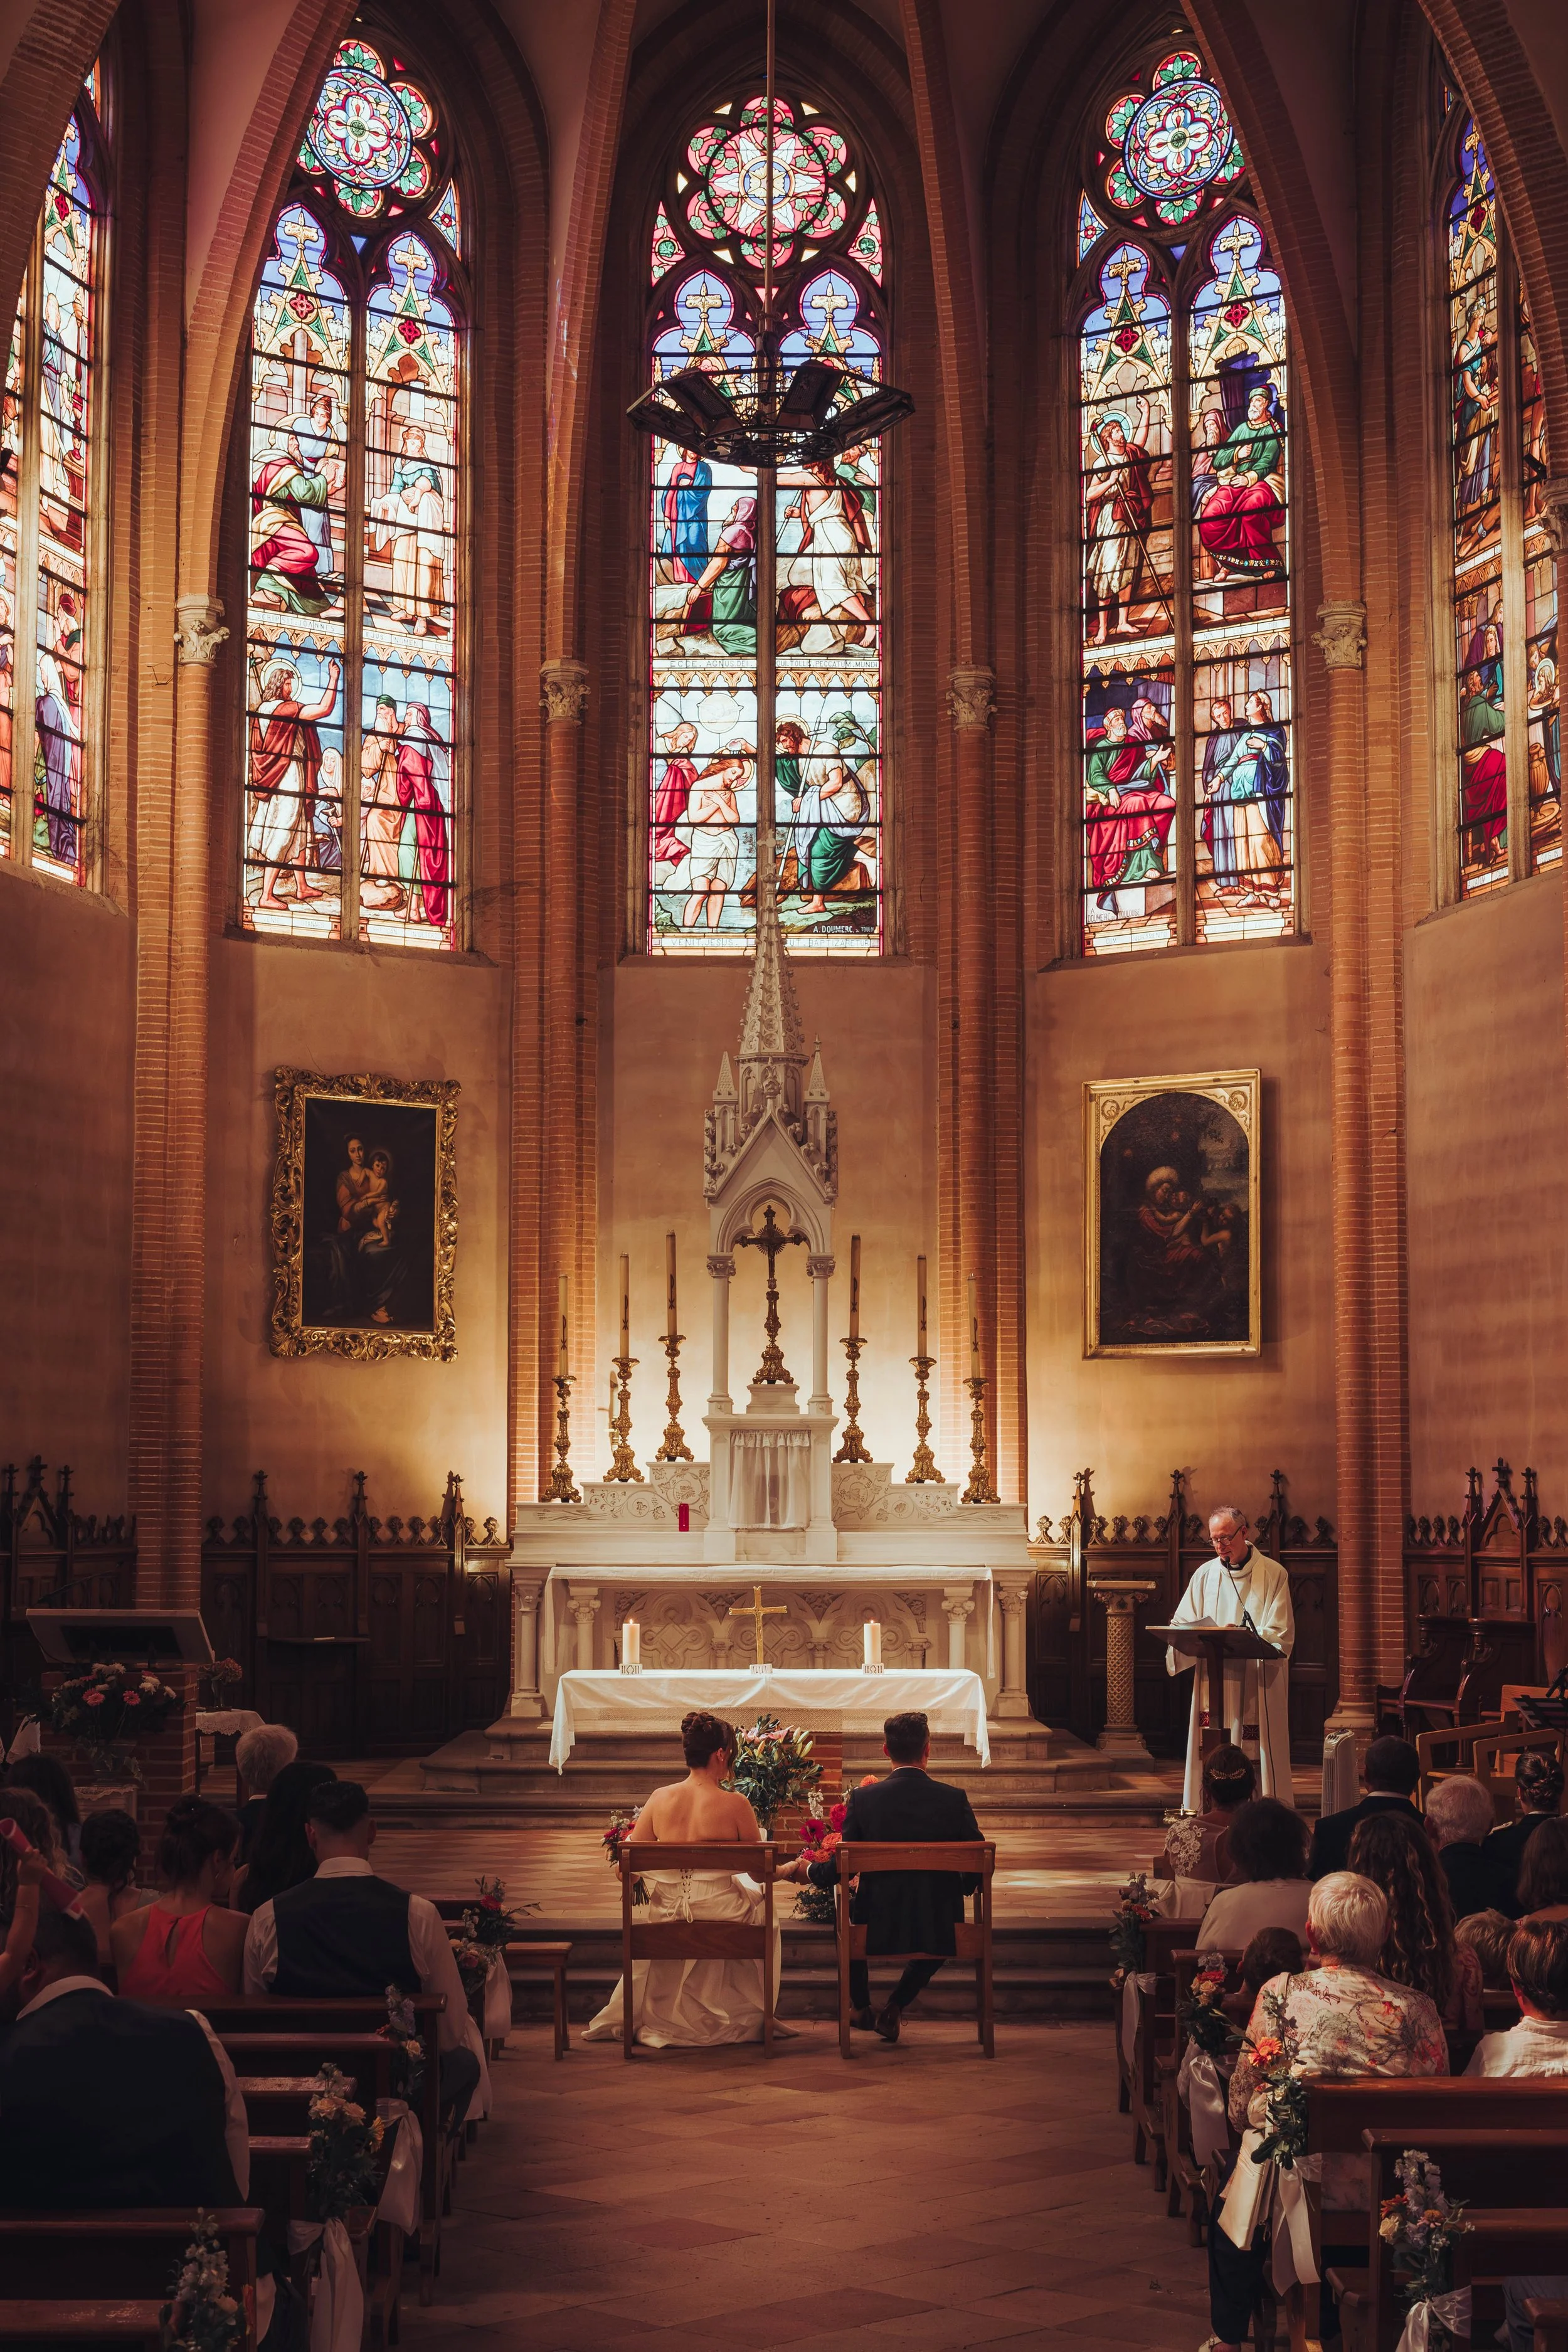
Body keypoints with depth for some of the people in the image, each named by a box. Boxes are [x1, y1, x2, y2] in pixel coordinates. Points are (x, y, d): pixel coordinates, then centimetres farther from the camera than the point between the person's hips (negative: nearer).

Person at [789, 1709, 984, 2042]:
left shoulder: (863, 1799, -9)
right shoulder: (955, 1799, -8)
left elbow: (840, 1869, -3)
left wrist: (806, 1870, 19)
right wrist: (963, 1887, 22)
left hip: (878, 1928, 0)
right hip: (940, 1933, 0)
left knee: (846, 1906, 34)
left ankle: (860, 2008, 44)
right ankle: (894, 2008, 29)